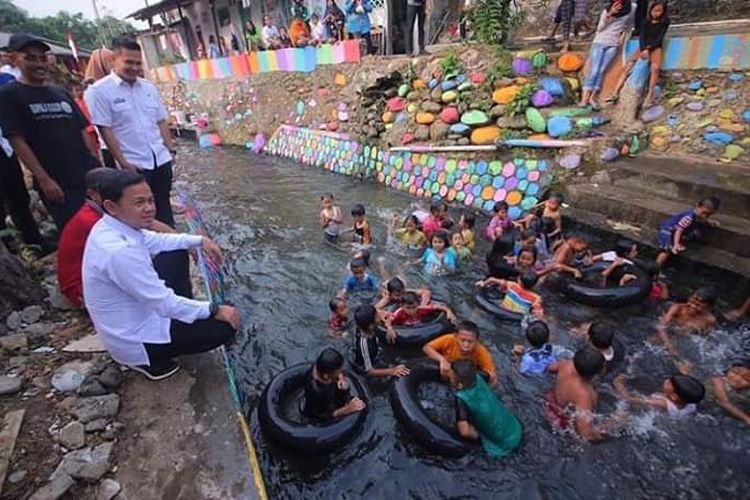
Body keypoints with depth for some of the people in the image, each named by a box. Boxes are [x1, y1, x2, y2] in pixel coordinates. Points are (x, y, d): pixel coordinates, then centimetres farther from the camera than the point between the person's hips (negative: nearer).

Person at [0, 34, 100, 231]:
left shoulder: (61, 93, 14)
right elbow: (17, 141, -7)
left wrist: (96, 165, 5)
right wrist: (44, 180, -14)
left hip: (89, 176, 5)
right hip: (56, 183, -4)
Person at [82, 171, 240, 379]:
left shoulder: (112, 225, -8)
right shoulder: (120, 251, -35)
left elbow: (156, 241, 10)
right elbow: (165, 304, -28)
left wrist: (199, 240, 2)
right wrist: (214, 310, -18)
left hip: (131, 314, 9)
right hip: (133, 339, -9)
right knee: (224, 327, -11)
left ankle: (183, 313, 19)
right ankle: (150, 359, 4)